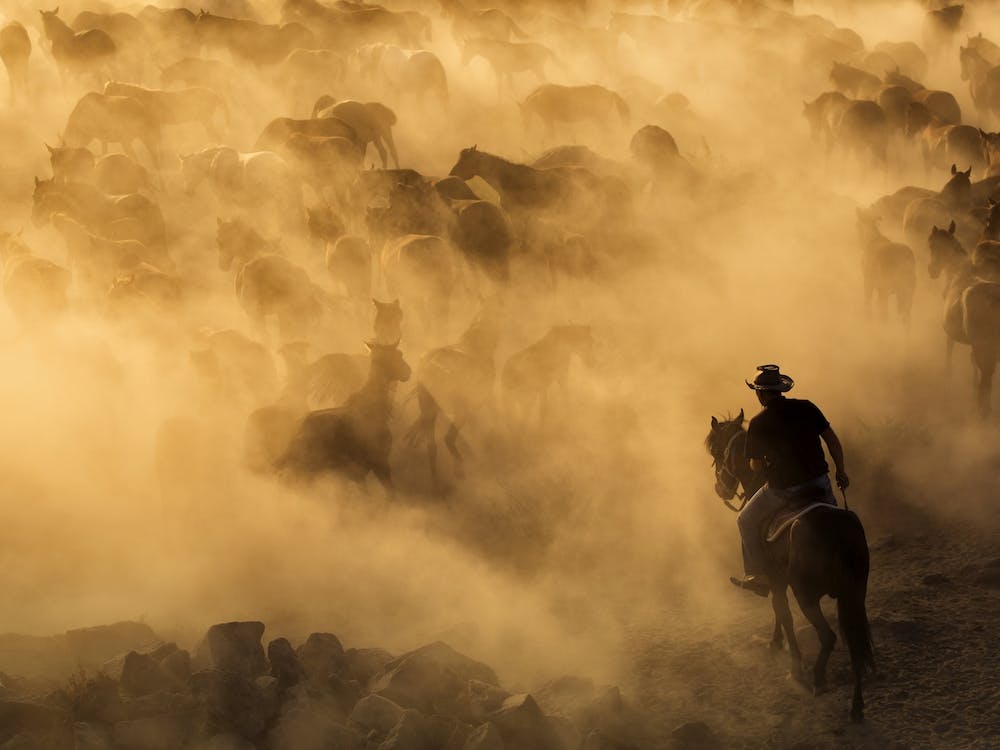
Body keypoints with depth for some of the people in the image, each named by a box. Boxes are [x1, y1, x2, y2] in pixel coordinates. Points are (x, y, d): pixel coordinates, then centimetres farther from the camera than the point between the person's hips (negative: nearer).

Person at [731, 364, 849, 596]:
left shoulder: (758, 424, -9)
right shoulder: (806, 408, 0)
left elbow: (756, 467, -6)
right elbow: (832, 439, 3)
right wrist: (841, 470, 15)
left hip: (783, 488, -4)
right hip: (819, 481, 4)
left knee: (747, 521, 18)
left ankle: (760, 575, 14)